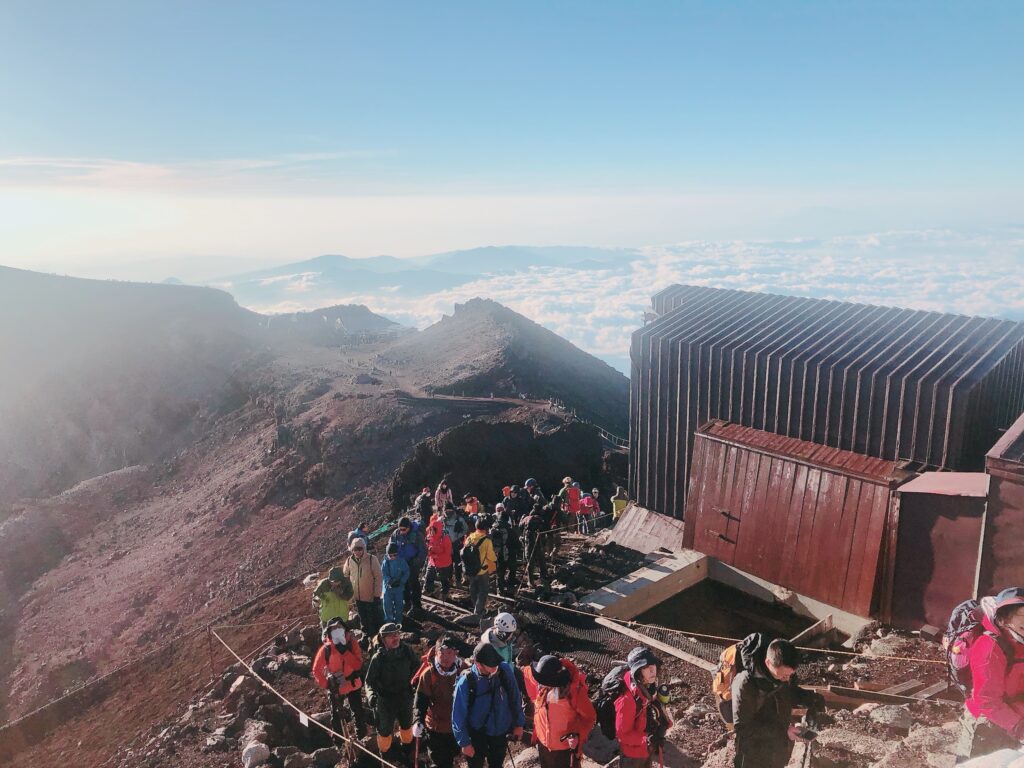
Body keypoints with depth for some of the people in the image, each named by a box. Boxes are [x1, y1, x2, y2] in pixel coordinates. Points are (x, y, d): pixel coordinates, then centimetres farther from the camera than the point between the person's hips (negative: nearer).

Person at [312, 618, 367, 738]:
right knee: (336, 716, 14)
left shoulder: (352, 643, -11)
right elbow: (316, 670, -9)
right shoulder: (326, 649, -17)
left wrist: (345, 651, -29)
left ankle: (362, 738, 36)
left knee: (359, 713, 16)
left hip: (353, 686, 2)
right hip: (336, 688, -2)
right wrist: (326, 685, -14)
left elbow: (358, 665, -19)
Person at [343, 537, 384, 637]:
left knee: (377, 620, 8)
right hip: (358, 598, 5)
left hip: (372, 598, -4)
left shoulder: (372, 559, -18)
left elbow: (378, 578, -14)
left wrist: (377, 595, -14)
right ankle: (368, 636, 41)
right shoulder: (349, 561, -5)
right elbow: (345, 577, 11)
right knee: (364, 621, 23)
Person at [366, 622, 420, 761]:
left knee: (407, 726, 26)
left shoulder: (407, 651, -17)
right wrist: (371, 694, -35)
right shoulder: (378, 658, -25)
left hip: (405, 697, 4)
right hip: (385, 700, -3)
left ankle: (406, 753, 54)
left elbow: (417, 666, 2)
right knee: (385, 730, 16)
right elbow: (370, 681, -18)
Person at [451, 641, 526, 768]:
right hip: (477, 734, -3)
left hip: (500, 731, 3)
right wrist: (464, 742, -9)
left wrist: (518, 723, 1)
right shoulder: (466, 682, -26)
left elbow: (515, 697, -5)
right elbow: (458, 715, -15)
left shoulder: (505, 670, -20)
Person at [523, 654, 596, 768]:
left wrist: (578, 735, -26)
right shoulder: (541, 684, -17)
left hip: (566, 748, -5)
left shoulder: (575, 690, -29)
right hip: (544, 744, 5)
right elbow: (527, 671, 7)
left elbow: (589, 717, -15)